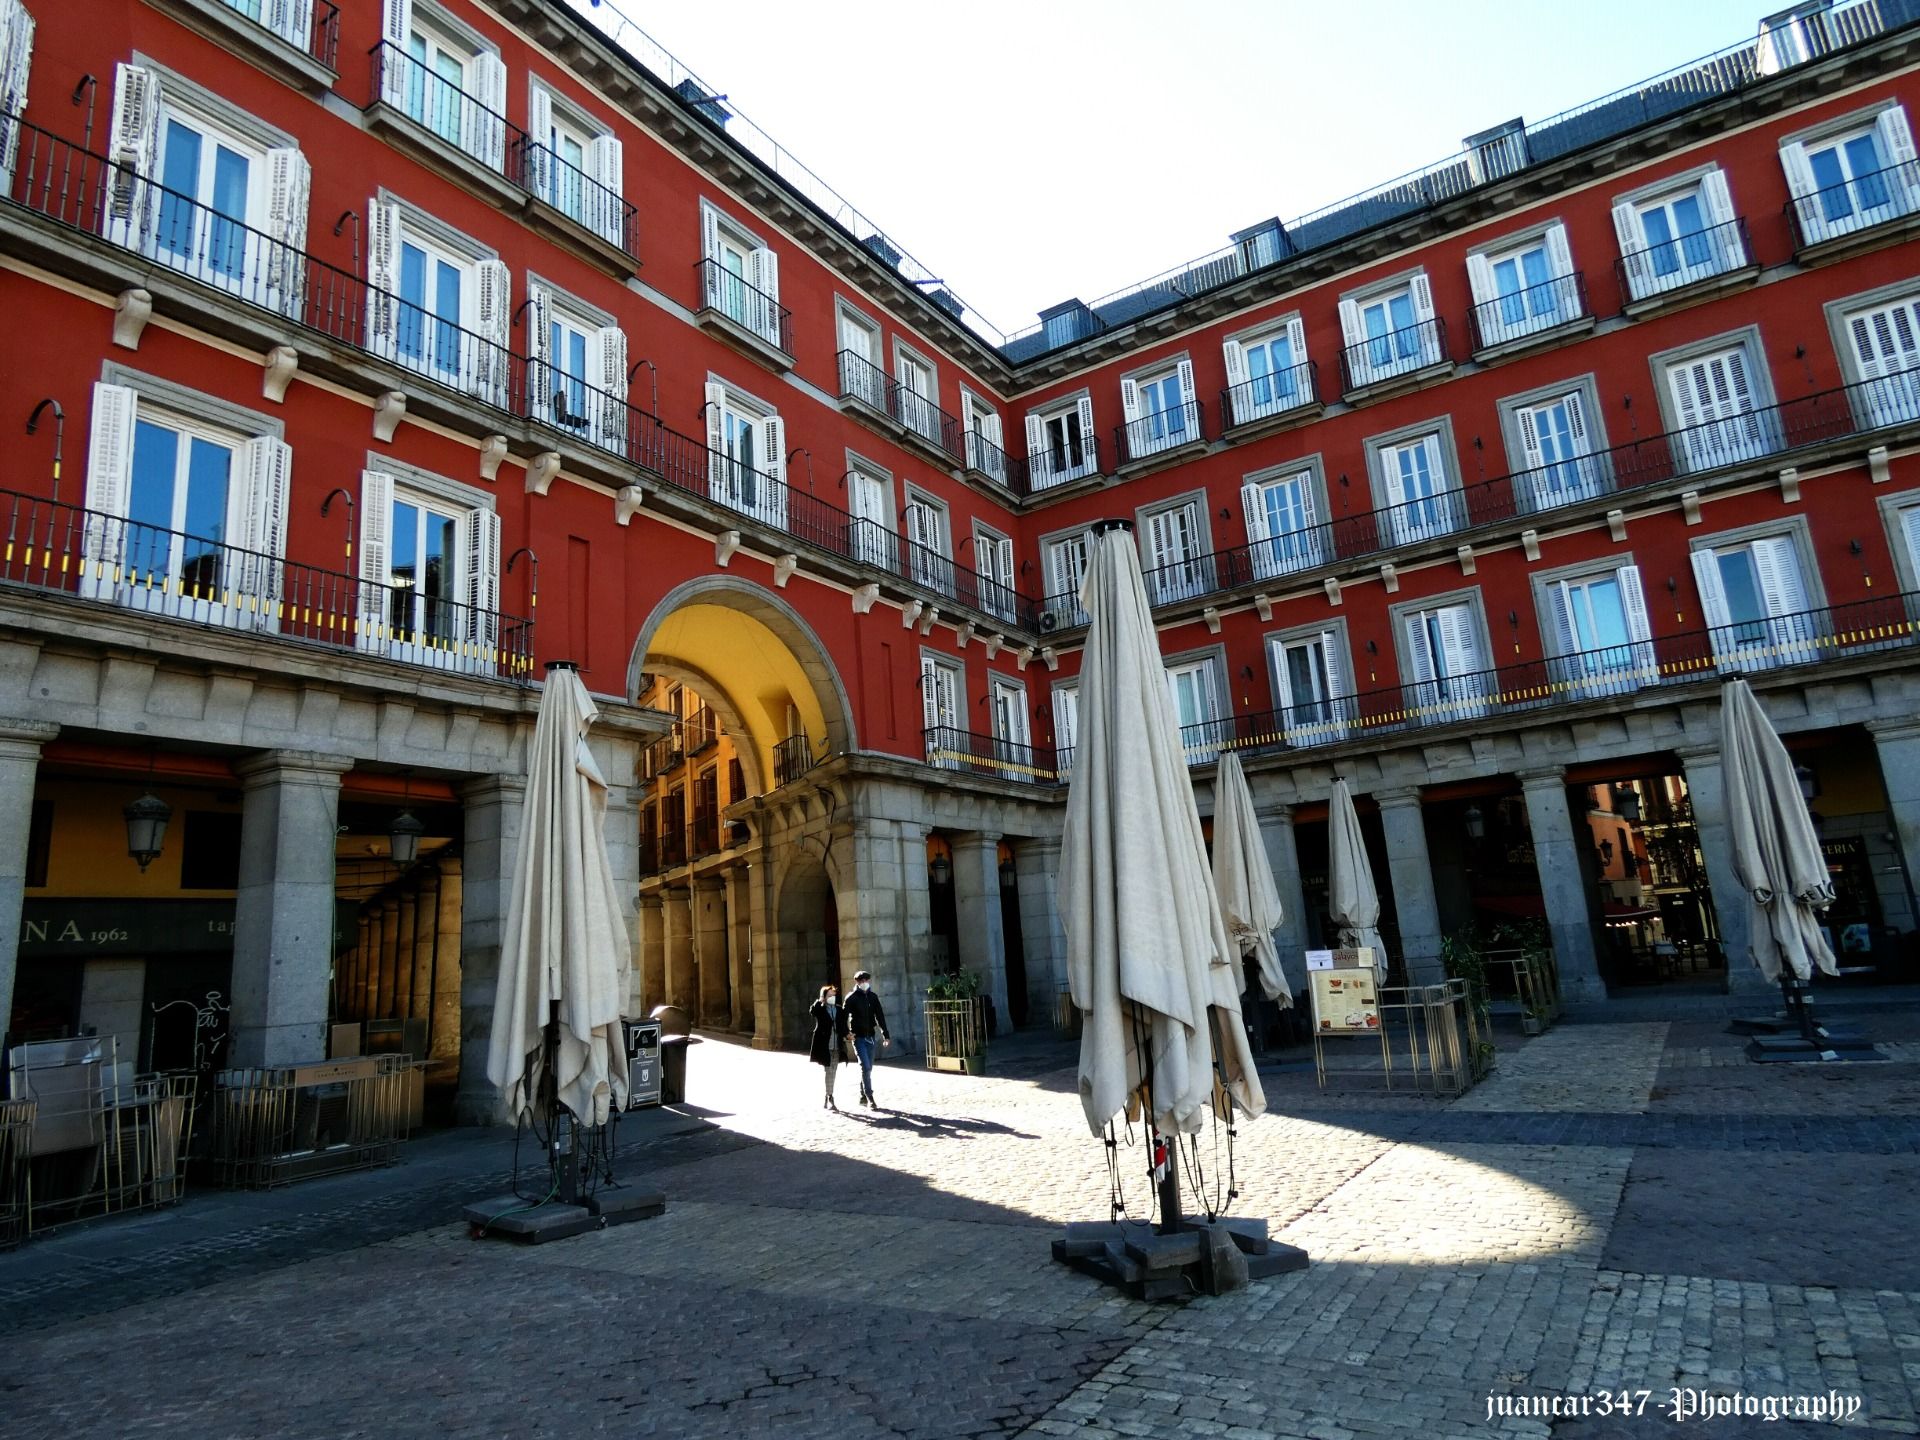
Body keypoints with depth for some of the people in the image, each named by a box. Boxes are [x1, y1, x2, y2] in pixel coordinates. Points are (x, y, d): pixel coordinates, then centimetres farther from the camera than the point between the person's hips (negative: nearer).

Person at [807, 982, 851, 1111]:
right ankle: (830, 1099, 2)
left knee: (832, 1072, 10)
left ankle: (827, 1100, 20)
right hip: (824, 1046, -4)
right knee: (829, 1072, -4)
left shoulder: (840, 1009, 10)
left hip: (836, 1046, 4)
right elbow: (811, 1011, -26)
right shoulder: (820, 1009, -2)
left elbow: (843, 1025, 13)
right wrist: (820, 1001, -24)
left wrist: (845, 1035, -4)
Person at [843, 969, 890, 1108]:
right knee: (866, 1067, -12)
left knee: (868, 1067, 10)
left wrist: (885, 1034, 9)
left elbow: (880, 1016, 11)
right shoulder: (851, 998, -5)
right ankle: (869, 1098, -10)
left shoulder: (873, 997, 8)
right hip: (858, 1036, -5)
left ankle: (863, 1096, 22)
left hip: (870, 1036, 5)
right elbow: (844, 1017, -9)